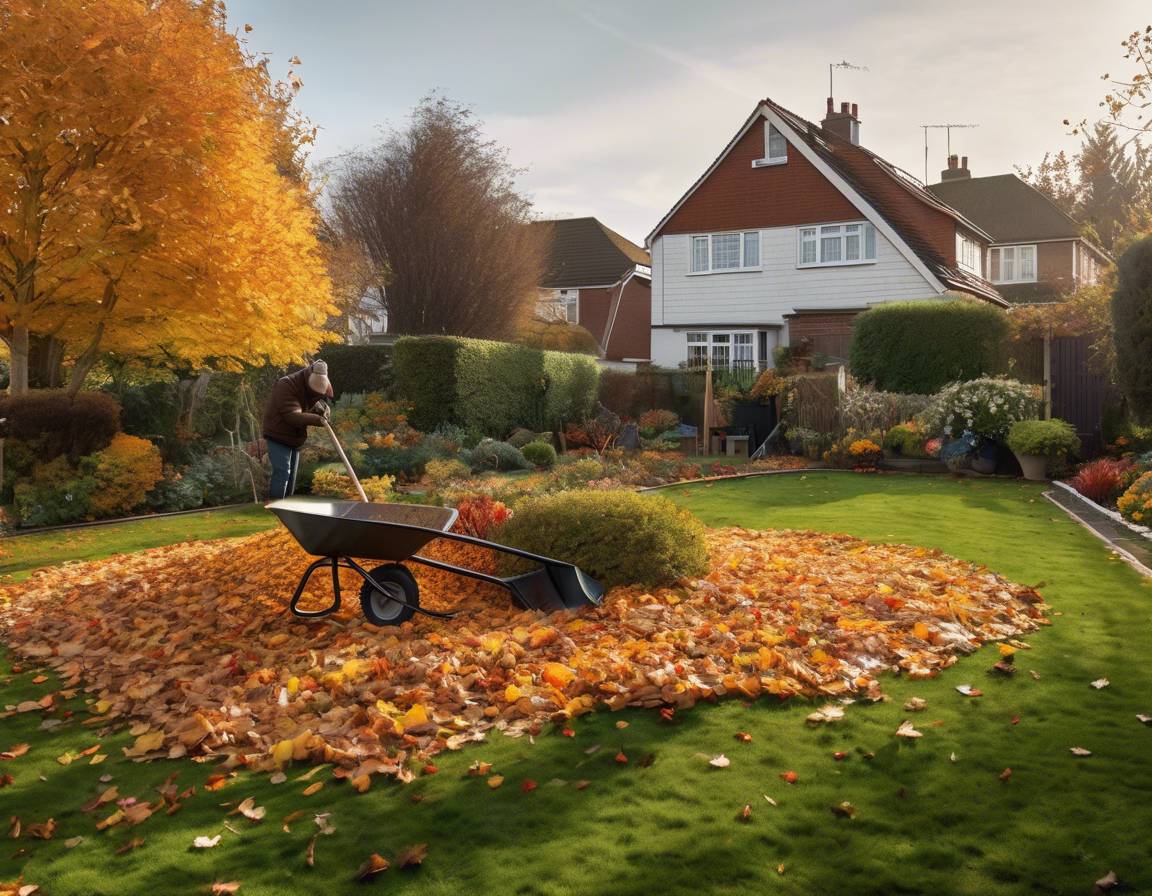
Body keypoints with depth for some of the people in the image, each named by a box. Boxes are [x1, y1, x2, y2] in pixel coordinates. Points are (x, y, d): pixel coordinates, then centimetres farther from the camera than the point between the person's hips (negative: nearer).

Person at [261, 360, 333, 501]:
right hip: (278, 436, -8)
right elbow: (293, 416, -31)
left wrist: (324, 409, -18)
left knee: (291, 475, 11)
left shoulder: (311, 390, 2)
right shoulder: (286, 386, -23)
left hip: (295, 438, 8)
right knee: (282, 473, -17)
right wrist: (317, 419, -35)